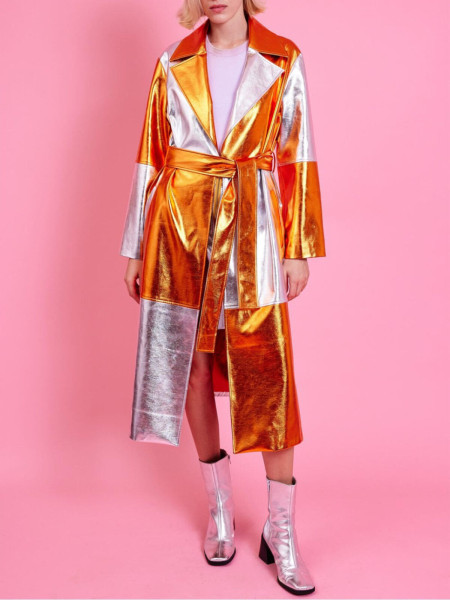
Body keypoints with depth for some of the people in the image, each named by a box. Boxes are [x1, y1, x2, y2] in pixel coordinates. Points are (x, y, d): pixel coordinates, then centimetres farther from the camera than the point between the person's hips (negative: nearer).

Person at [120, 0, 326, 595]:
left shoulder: (284, 61, 6)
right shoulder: (174, 64, 10)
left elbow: (298, 157, 4)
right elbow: (151, 157, 10)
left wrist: (300, 249, -2)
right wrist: (136, 248, 7)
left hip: (253, 232, -1)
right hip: (183, 231, 2)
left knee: (267, 373, -5)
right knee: (193, 364, 6)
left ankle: (281, 532, 9)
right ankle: (220, 508, 25)